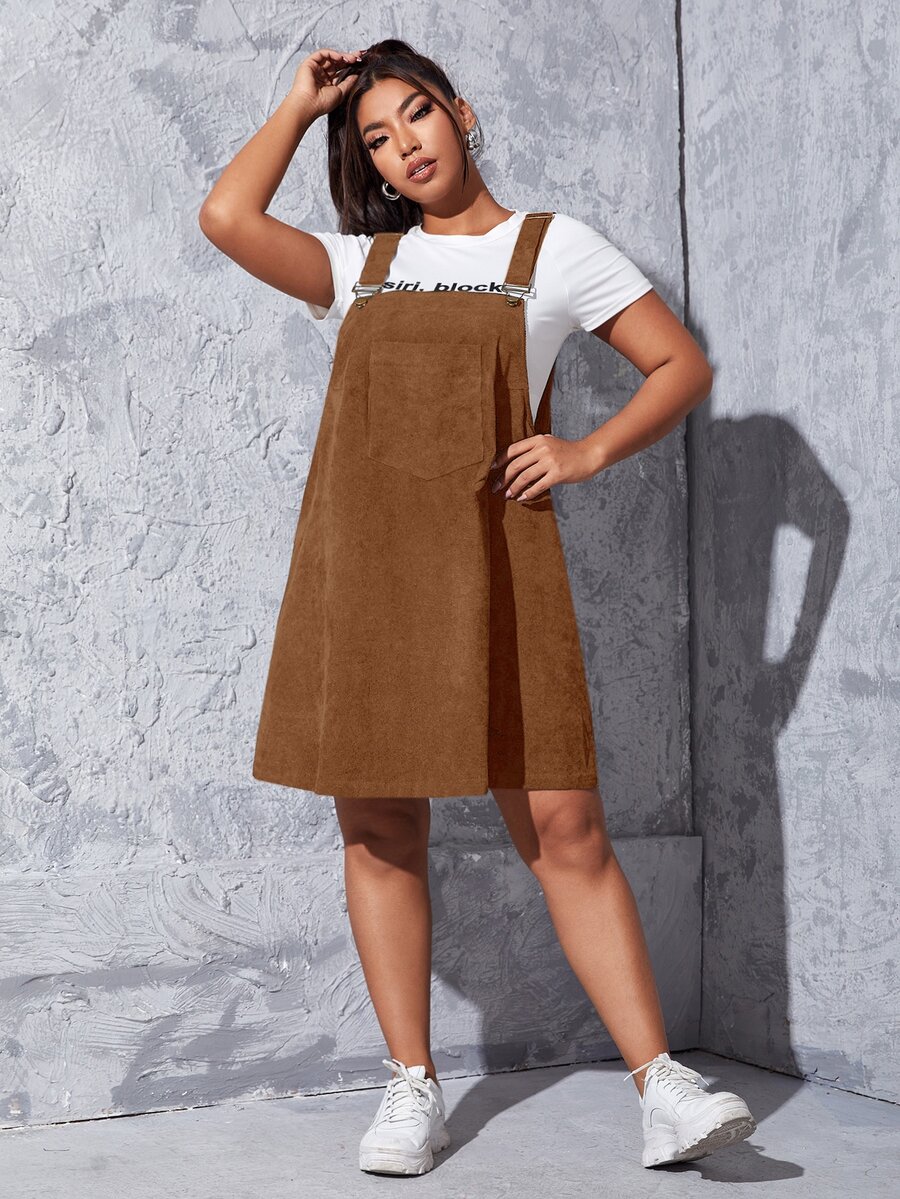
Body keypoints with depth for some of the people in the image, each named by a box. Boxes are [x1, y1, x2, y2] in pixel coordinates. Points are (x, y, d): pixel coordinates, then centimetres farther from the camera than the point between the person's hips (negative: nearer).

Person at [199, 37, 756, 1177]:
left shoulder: (554, 247, 11)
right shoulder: (360, 265, 18)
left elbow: (682, 365, 9)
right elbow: (227, 216, 2)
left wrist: (587, 451, -6)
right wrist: (302, 102, 15)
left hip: (491, 566, -3)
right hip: (357, 565, 3)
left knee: (563, 827, -7)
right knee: (378, 831, 3)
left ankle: (663, 1091, -4)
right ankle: (411, 1089, 13)